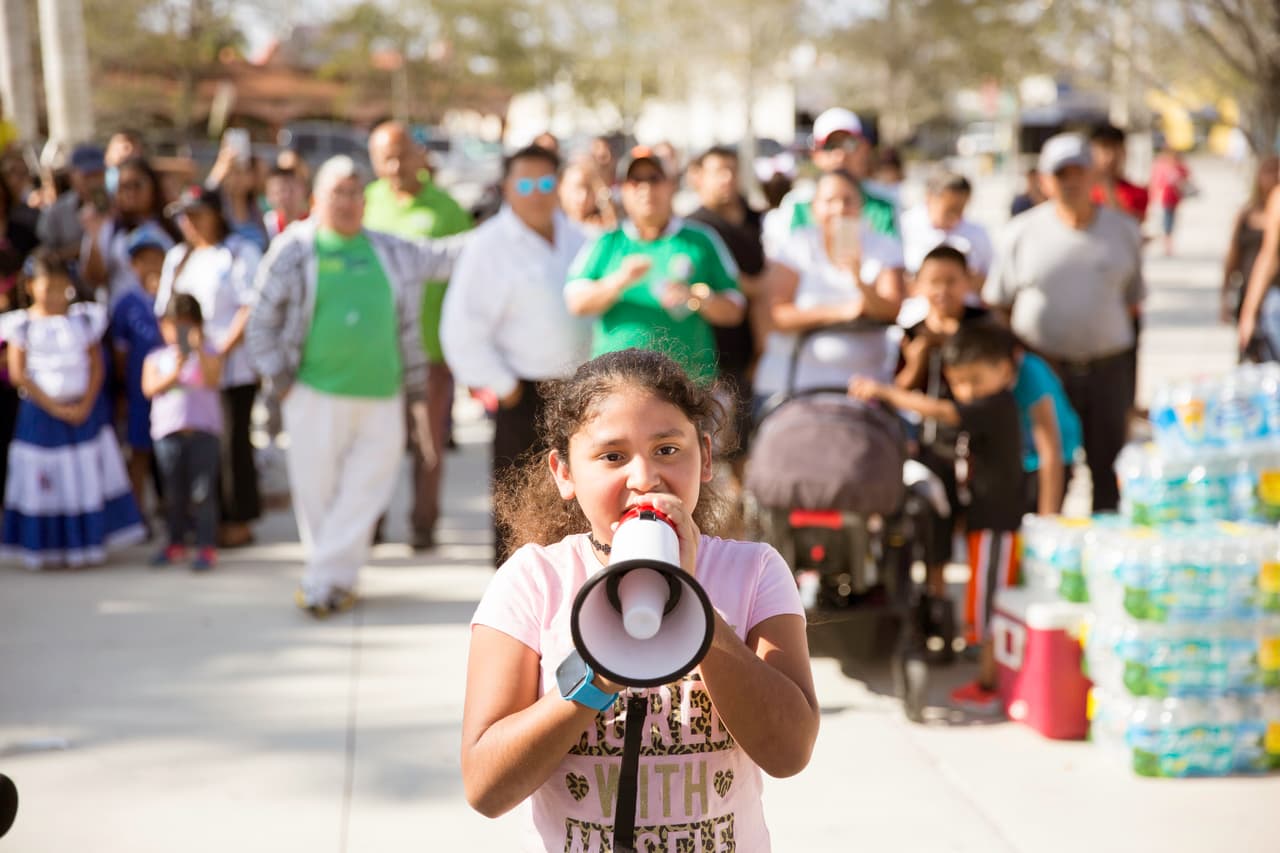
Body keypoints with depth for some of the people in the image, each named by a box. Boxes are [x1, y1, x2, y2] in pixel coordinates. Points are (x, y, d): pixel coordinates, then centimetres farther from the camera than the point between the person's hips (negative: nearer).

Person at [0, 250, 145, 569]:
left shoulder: (84, 318, 3)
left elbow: (96, 366, 1)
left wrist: (85, 406, -11)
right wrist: (53, 407, -13)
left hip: (84, 408, 2)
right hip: (40, 412, -2)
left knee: (88, 477, 4)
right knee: (44, 480, 2)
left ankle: (88, 544, 13)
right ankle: (46, 548, 11)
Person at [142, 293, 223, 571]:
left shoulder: (208, 352, 5)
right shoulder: (156, 358, 9)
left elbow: (213, 380, -12)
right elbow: (150, 388, -6)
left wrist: (199, 351, -22)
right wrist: (175, 372, -20)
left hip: (202, 430, -2)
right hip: (168, 430, 3)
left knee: (202, 492, -3)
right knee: (173, 492, 12)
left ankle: (207, 546, 2)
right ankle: (176, 543, 25)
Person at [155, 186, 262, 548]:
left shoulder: (241, 253, -3)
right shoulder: (177, 258, 18)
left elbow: (253, 307, -11)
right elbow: (164, 309, 17)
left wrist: (224, 349, -17)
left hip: (233, 367, -6)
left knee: (233, 444, -2)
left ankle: (240, 521, 5)